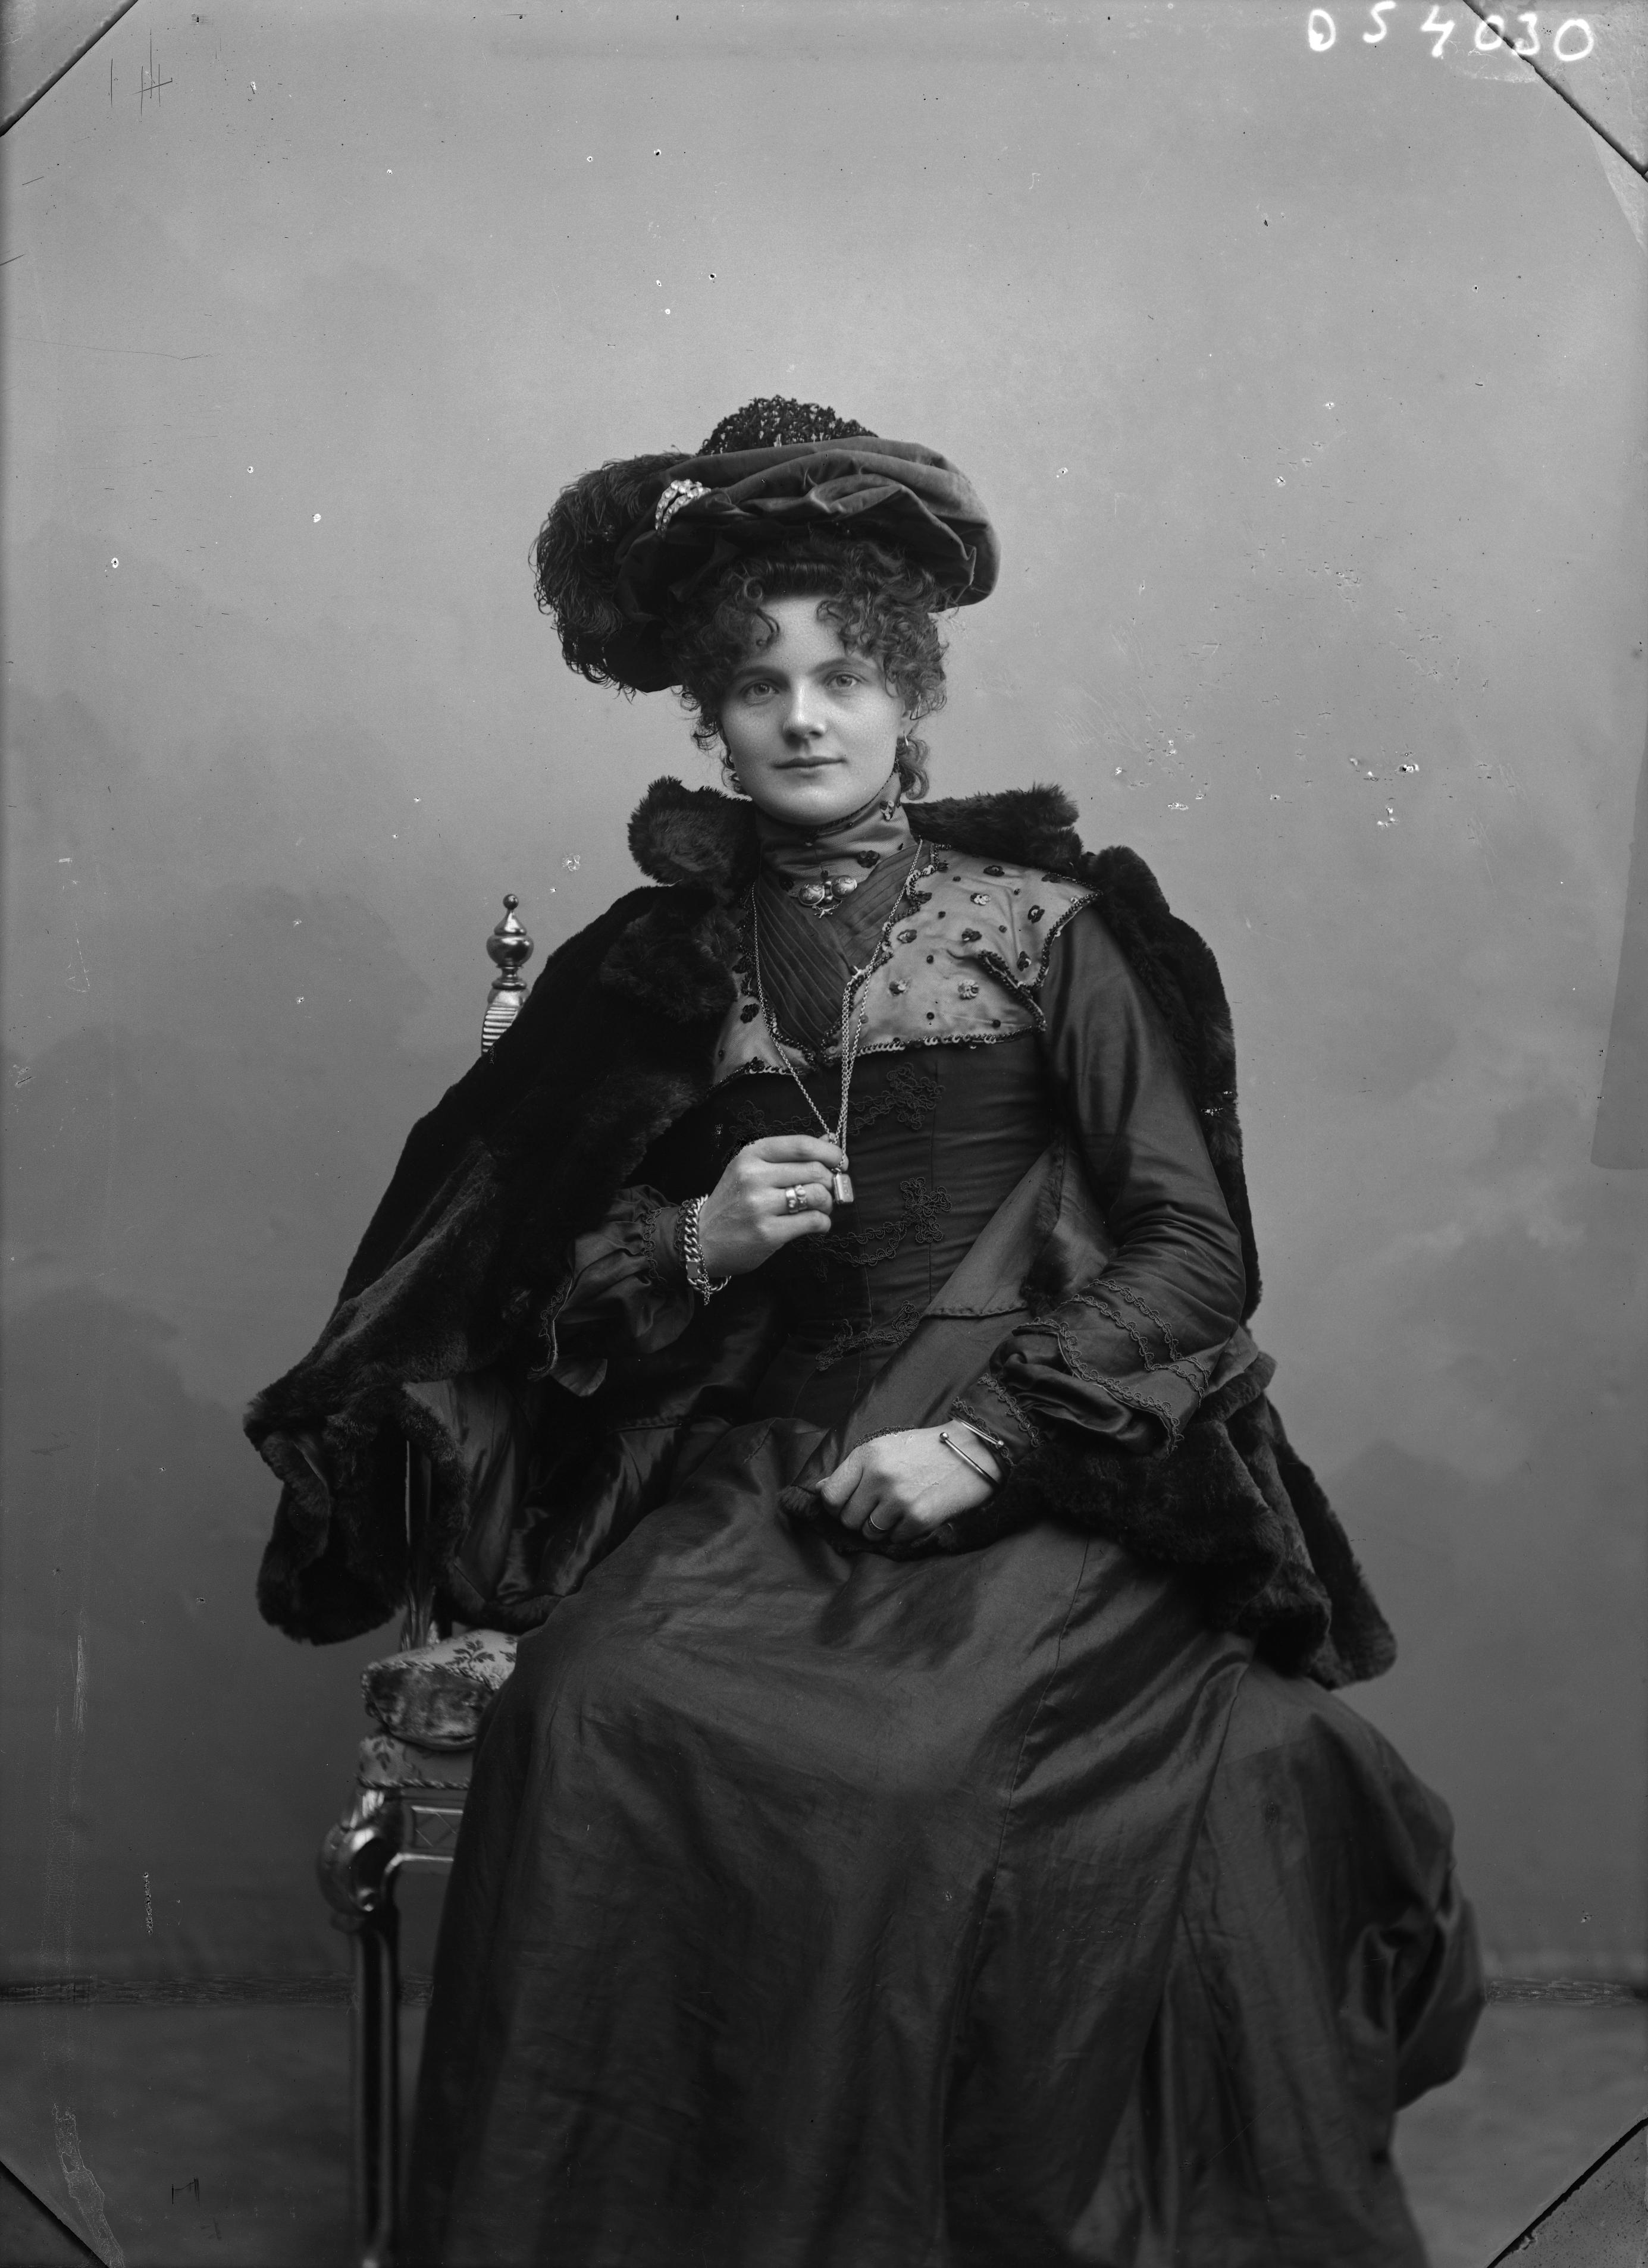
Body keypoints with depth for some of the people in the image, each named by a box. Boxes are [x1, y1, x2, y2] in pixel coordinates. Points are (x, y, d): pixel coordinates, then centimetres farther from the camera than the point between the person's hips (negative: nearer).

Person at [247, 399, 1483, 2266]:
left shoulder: (1048, 927, 7)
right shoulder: (651, 968, 14)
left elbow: (1194, 1252, 1)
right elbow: (547, 1306, 16)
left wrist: (986, 1440, -11)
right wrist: (692, 1245, -6)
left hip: (1031, 1489, -2)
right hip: (742, 1485, 2)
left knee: (931, 1763, -31)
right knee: (598, 1714, -28)